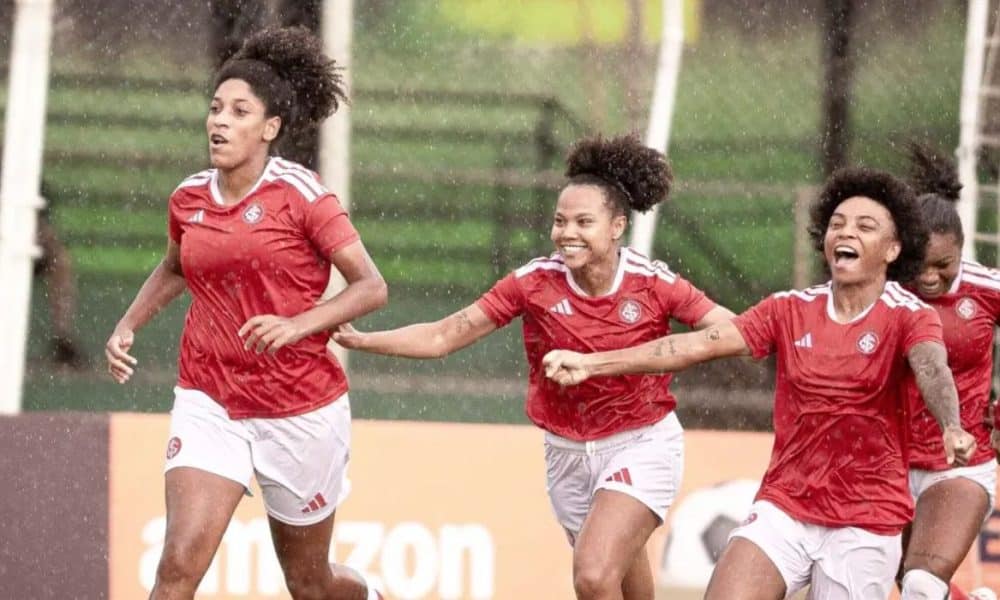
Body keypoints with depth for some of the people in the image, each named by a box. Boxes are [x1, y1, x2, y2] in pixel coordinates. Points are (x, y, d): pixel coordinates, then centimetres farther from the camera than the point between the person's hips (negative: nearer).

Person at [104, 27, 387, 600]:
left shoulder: (301, 194, -11)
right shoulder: (189, 198, 4)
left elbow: (372, 287, -14)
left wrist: (297, 325, -28)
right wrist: (128, 326, 10)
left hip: (301, 407, -3)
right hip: (209, 402, 3)